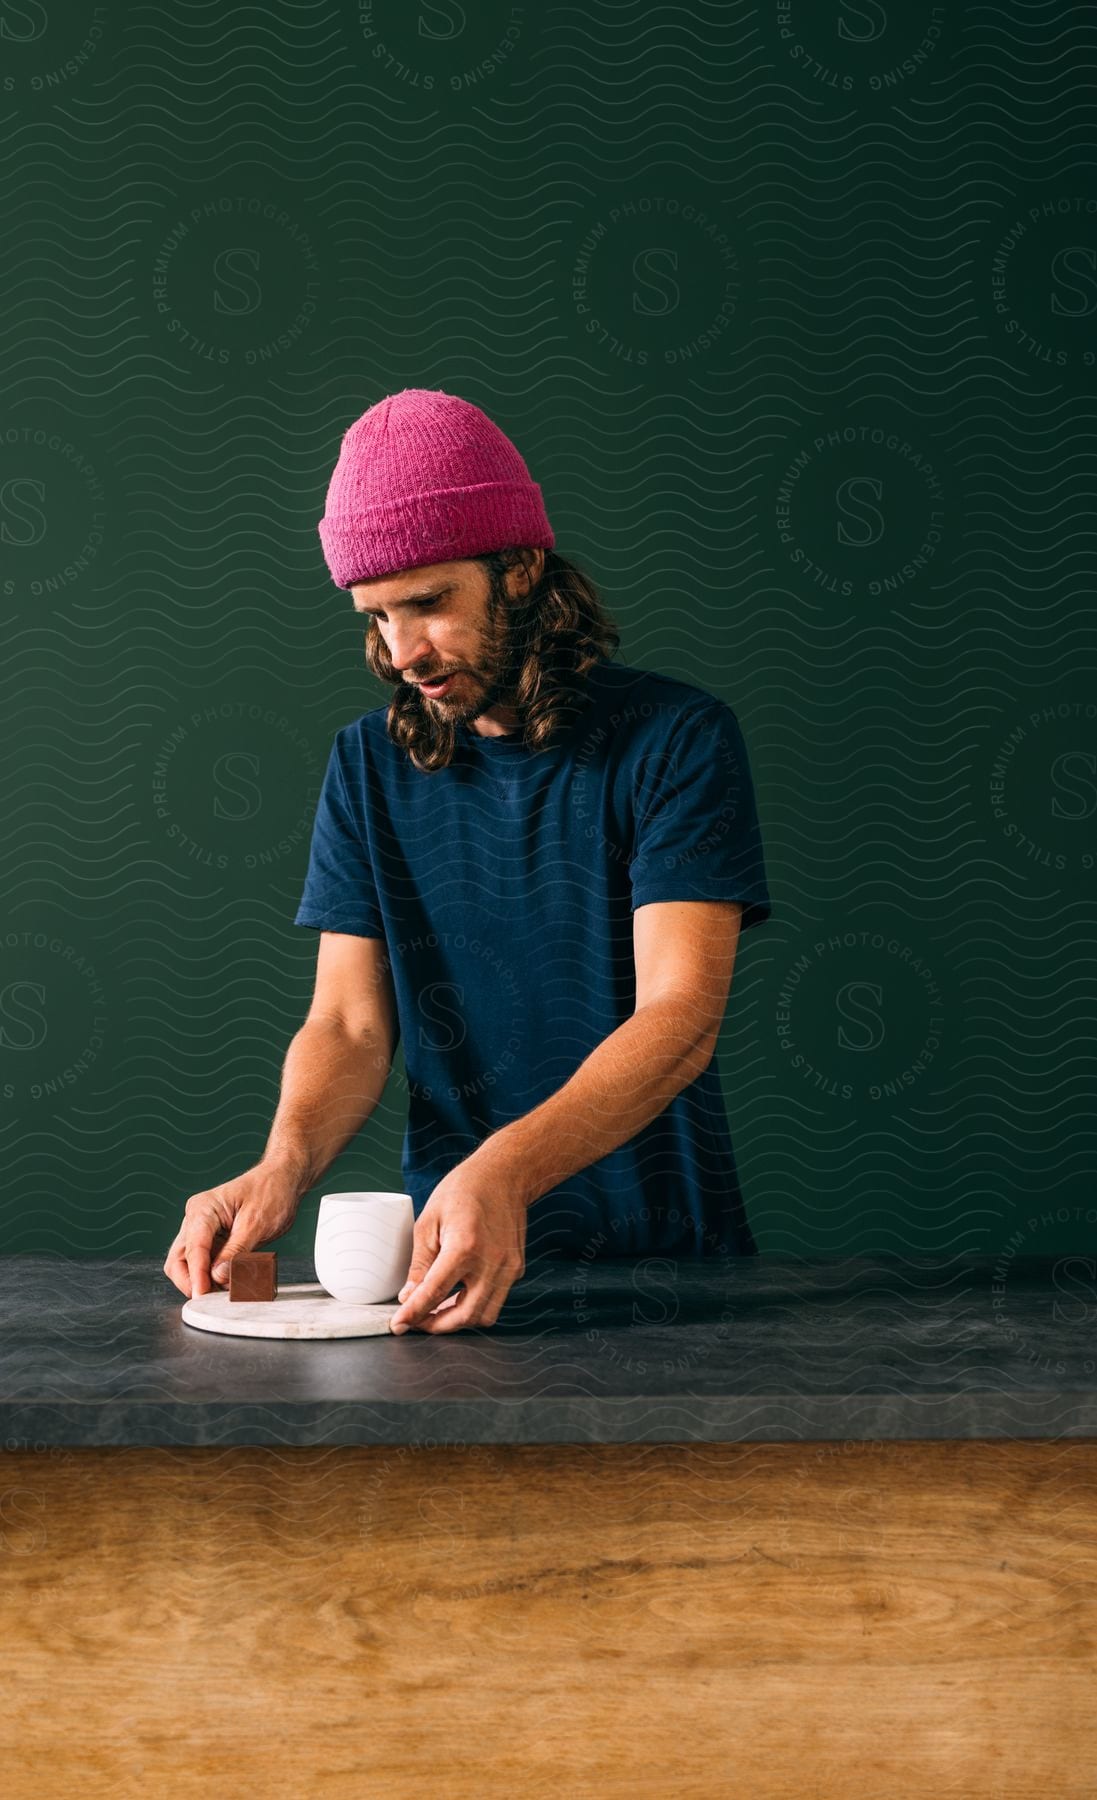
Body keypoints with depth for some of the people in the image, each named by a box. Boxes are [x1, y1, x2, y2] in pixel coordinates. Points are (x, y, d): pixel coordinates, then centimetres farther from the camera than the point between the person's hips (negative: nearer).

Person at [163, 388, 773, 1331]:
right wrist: (283, 1164, -19)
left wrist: (503, 1170, -32)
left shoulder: (676, 736, -5)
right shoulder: (370, 762, 8)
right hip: (450, 1254, 3)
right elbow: (349, 1022, 4)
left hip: (663, 1250, -2)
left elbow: (680, 1017, -15)